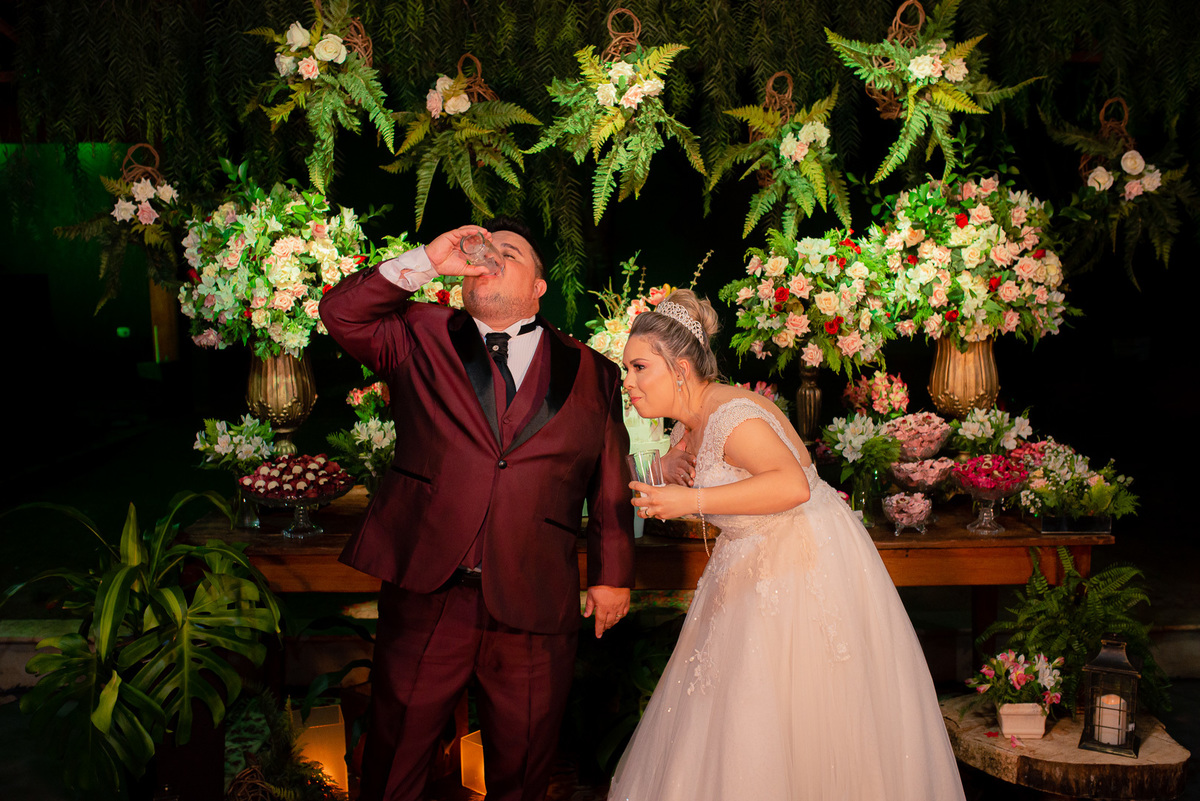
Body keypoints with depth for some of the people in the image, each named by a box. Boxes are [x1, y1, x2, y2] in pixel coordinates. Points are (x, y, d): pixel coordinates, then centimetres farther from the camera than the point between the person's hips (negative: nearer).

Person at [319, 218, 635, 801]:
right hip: (425, 594, 0)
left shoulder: (591, 374, 8)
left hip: (533, 609, 0)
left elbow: (611, 486, 9)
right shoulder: (421, 339, 9)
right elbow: (341, 314, -3)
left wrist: (612, 575, 7)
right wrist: (425, 262, -8)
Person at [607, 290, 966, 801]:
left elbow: (793, 484, -38)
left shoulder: (731, 417, -25)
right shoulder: (688, 422, 4)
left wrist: (692, 500, -39)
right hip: (754, 568, 9)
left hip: (807, 564, -9)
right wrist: (674, 465, 0)